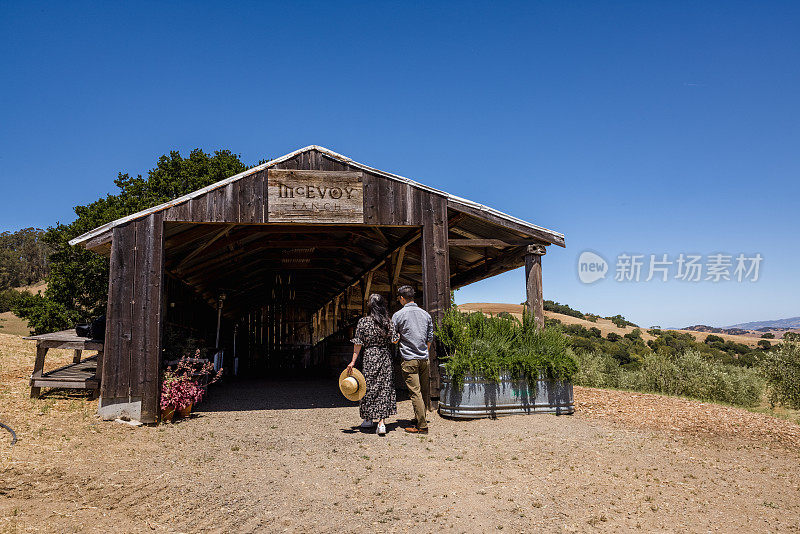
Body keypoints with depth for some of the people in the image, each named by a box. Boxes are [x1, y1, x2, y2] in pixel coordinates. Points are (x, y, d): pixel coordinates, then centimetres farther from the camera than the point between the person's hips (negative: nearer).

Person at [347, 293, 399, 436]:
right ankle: (381, 422, -4)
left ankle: (369, 419, 26)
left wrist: (353, 362, -1)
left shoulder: (363, 321, -5)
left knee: (369, 386, 11)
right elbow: (395, 340, -1)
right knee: (384, 387, 4)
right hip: (385, 356, 2)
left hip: (370, 355, -2)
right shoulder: (388, 321, 0)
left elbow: (358, 343, -5)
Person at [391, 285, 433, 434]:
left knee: (415, 392, -5)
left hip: (409, 360, -5)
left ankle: (422, 426, -5)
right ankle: (421, 418, 23)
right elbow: (430, 338, 15)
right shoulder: (425, 314, 9)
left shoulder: (398, 315, -6)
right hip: (424, 359, 5)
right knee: (425, 391, 12)